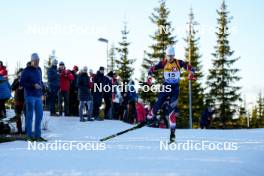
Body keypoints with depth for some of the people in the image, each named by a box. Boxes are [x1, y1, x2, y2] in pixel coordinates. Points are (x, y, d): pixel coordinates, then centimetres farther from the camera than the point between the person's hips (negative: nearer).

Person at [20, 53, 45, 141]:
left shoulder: (39, 69, 13)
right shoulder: (26, 71, -7)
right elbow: (21, 83, -9)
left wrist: (41, 86, 3)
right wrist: (33, 85, -17)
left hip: (38, 96, 7)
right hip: (30, 96, -7)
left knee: (39, 115, 6)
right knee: (29, 116, -2)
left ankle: (37, 135, 14)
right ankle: (29, 135, 4)